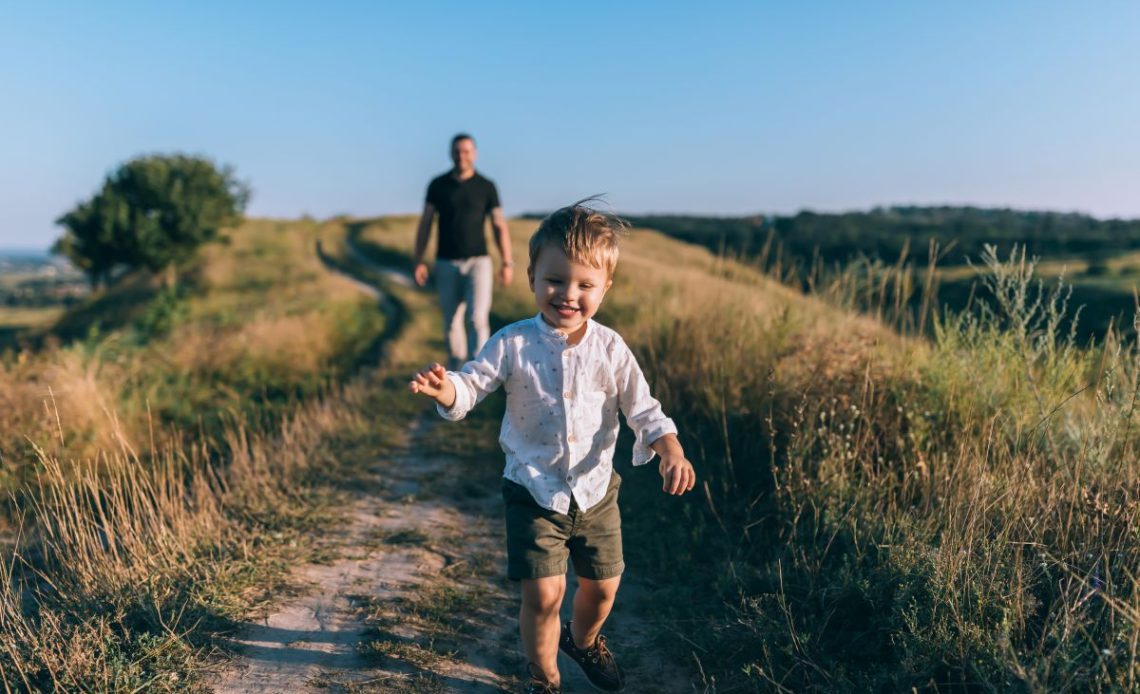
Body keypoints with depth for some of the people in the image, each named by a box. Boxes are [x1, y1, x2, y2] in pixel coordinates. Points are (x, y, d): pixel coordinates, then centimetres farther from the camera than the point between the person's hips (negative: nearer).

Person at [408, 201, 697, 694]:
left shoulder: (610, 348, -7)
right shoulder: (512, 344, -12)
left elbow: (642, 409, -5)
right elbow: (471, 386, -14)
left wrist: (671, 450, -22)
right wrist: (444, 388, -38)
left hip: (595, 488, 3)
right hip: (533, 491, -2)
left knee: (602, 583, 16)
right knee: (542, 592, -6)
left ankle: (583, 640, 51)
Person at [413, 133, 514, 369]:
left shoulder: (486, 186, 2)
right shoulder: (438, 185, 4)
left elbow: (500, 226, 2)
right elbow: (425, 223, 6)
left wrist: (507, 263, -6)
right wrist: (419, 261, 1)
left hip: (478, 261, -2)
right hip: (447, 263, 2)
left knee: (477, 318, -15)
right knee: (451, 322, 8)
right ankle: (455, 371, 22)